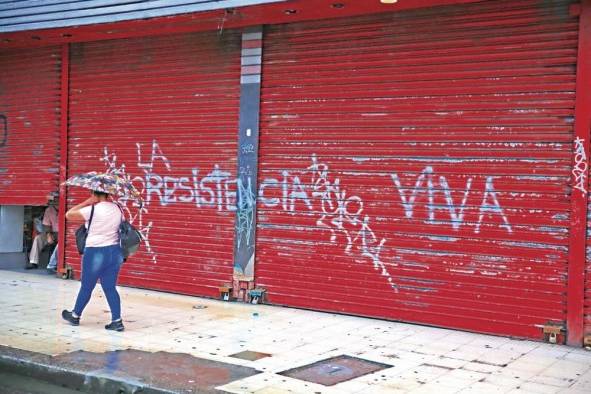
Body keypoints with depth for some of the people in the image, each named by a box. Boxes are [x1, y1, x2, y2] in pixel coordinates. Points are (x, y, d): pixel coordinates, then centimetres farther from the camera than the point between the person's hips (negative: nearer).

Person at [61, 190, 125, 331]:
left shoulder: (93, 210, -15)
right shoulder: (117, 208, 4)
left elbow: (69, 215, -8)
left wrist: (87, 202, -7)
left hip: (95, 253, -5)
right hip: (115, 252, 6)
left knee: (86, 287, 11)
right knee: (110, 288, 9)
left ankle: (75, 316, 30)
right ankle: (117, 320, 4)